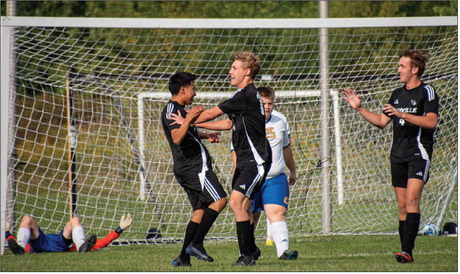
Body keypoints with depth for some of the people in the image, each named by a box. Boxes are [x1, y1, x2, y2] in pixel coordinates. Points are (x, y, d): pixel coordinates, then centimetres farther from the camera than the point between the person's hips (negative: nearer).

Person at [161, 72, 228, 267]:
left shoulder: (178, 109, 22)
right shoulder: (172, 110, -12)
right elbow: (177, 138, -27)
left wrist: (204, 136, 41)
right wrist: (188, 119, -36)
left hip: (185, 169, 11)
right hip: (195, 167, -11)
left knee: (200, 210, 9)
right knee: (219, 200, -14)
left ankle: (183, 257, 2)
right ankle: (196, 244, -18)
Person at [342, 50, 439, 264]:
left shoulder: (426, 92, -4)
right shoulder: (397, 94, 17)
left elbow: (431, 122, -17)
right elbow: (381, 121, 24)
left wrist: (401, 114, -22)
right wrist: (359, 108, 15)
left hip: (418, 153, -7)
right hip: (398, 155, 7)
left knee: (412, 199, -19)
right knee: (402, 205, 5)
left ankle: (407, 250, -26)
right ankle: (406, 252, 8)